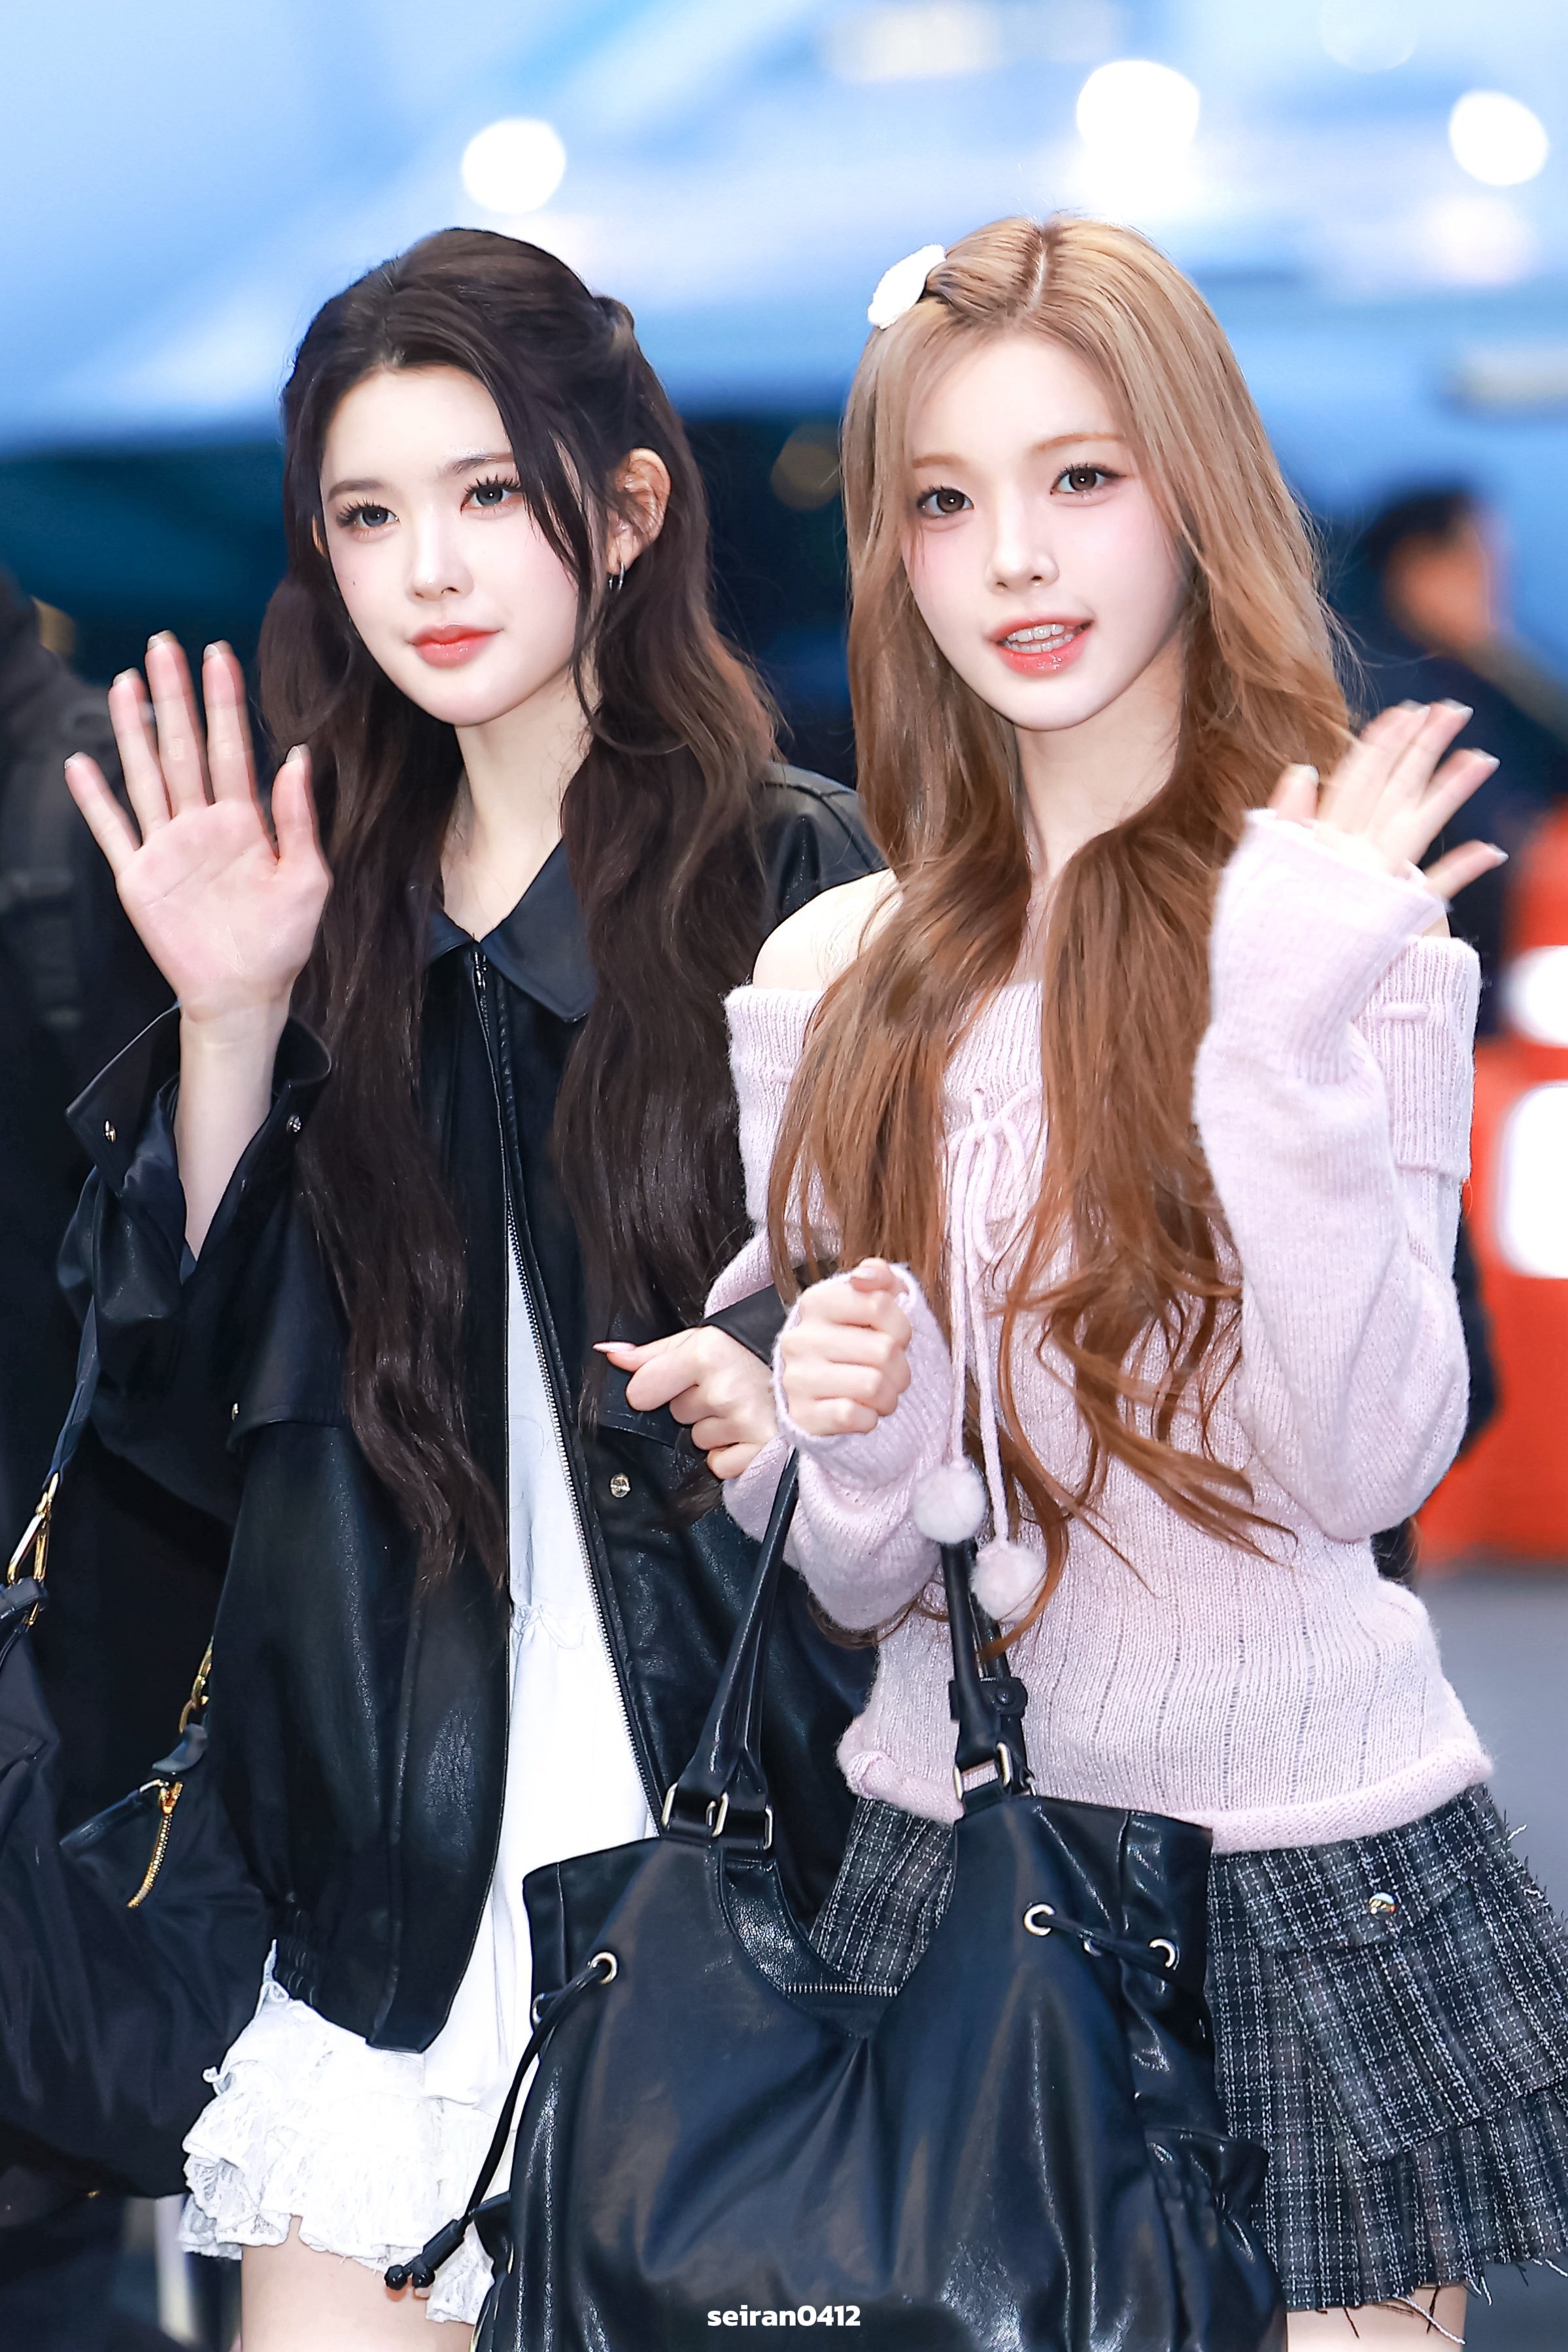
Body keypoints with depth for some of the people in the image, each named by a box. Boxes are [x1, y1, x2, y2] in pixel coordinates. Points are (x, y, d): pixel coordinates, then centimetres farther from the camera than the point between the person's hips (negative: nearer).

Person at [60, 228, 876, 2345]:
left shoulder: (807, 884, -5)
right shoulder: (349, 911, 9)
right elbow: (207, 1412, 4)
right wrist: (229, 1022, -7)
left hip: (735, 1829, -4)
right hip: (399, 1869, 4)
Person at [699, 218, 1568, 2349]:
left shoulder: (1349, 916, -5)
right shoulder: (837, 975, 4)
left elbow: (1364, 1470, -16)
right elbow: (845, 1576, 7)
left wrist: (1285, 1041, -25)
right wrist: (847, 1438, -15)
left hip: (1308, 1862, -3)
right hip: (938, 1850, 3)